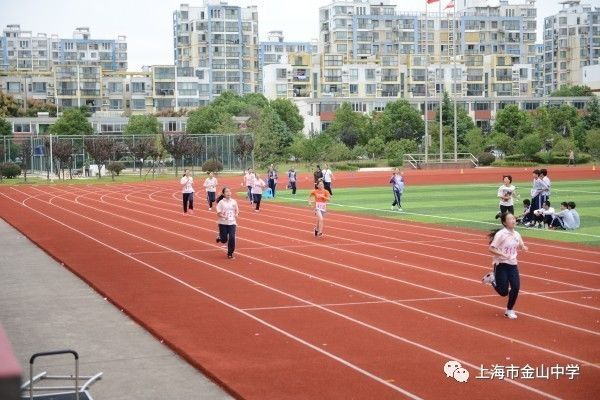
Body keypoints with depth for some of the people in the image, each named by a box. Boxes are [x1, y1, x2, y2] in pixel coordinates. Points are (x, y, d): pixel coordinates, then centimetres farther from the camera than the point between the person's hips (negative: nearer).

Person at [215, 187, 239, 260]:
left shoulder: (234, 202, 3)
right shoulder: (221, 202, -6)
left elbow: (237, 210, 14)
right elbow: (218, 213, -8)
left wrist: (236, 214, -8)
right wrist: (224, 216, -26)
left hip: (232, 223, 2)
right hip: (223, 223, -2)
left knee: (232, 238, -10)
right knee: (224, 240, 3)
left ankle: (230, 254, 5)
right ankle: (220, 237, 40)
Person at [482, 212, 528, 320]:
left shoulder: (516, 234, 4)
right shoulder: (500, 234, -15)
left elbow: (519, 246, 20)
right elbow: (491, 249, -15)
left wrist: (523, 247, -3)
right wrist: (502, 254, -27)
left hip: (512, 265, 5)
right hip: (501, 264, -5)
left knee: (516, 287, -8)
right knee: (503, 292, -4)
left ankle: (509, 310, 12)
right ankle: (492, 278, 26)